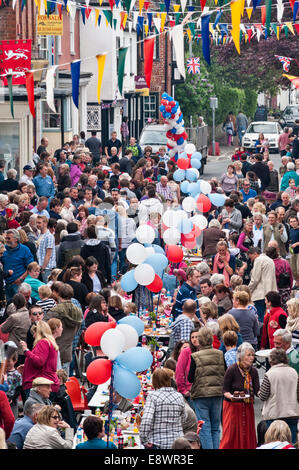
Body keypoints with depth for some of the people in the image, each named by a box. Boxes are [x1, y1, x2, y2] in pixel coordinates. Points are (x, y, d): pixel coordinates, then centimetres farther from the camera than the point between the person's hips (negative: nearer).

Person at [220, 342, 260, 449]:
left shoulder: (253, 371, 3)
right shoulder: (232, 370, -11)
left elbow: (257, 391, -3)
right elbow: (225, 391, -8)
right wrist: (232, 396, -27)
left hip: (248, 407, 5)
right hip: (233, 407, -5)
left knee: (248, 436, 5)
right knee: (230, 436, -8)